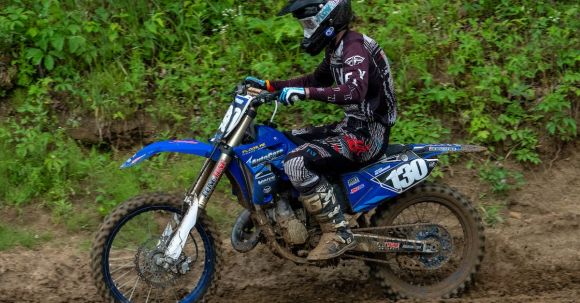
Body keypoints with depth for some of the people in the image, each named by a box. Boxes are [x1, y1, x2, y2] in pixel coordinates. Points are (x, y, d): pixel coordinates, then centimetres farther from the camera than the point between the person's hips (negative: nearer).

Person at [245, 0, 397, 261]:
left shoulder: (354, 47, -18)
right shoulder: (337, 49, 13)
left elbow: (354, 92, -36)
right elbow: (316, 80, 29)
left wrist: (305, 92, -42)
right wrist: (269, 86, 22)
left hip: (367, 134, -11)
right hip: (352, 126, 11)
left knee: (298, 162, -26)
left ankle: (339, 234, -19)